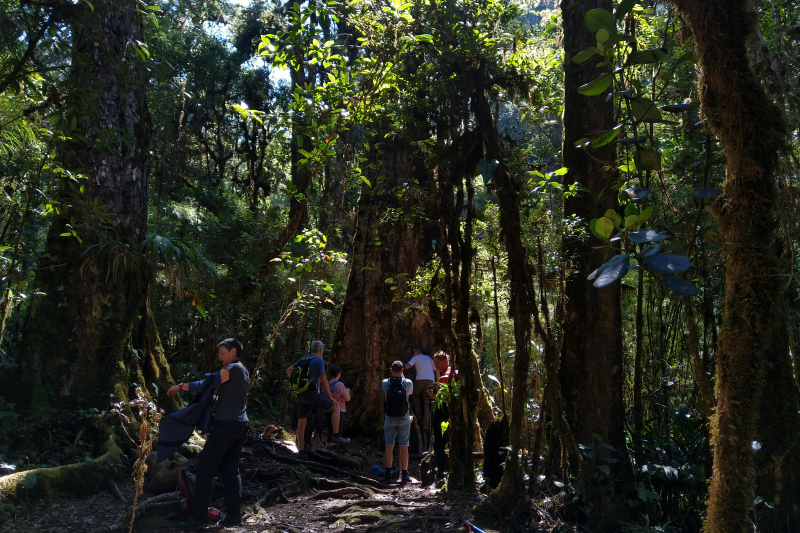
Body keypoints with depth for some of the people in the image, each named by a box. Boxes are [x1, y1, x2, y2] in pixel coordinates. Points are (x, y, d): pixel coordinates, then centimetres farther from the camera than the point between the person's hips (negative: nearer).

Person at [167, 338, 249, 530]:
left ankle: (199, 517, -4)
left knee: (205, 468, -4)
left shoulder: (232, 368, -8)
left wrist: (181, 386, -8)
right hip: (241, 423, 9)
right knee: (230, 470, 11)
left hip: (226, 424, -9)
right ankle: (234, 514, 9)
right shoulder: (244, 371, 20)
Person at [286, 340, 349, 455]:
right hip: (312, 393, -7)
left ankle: (301, 449, 10)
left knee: (302, 422, 9)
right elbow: (324, 381, -10)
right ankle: (336, 436, 2)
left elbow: (289, 370, 21)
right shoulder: (319, 360, -7)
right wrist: (330, 397, -3)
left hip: (301, 394, 7)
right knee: (335, 407, 5)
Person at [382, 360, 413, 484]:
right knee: (404, 447, 3)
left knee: (389, 447, 6)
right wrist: (403, 378, 23)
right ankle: (405, 474, 6)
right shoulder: (408, 383, -8)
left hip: (389, 419, 1)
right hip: (404, 419, -1)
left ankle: (388, 474, 8)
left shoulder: (385, 383, -7)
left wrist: (394, 377, 20)